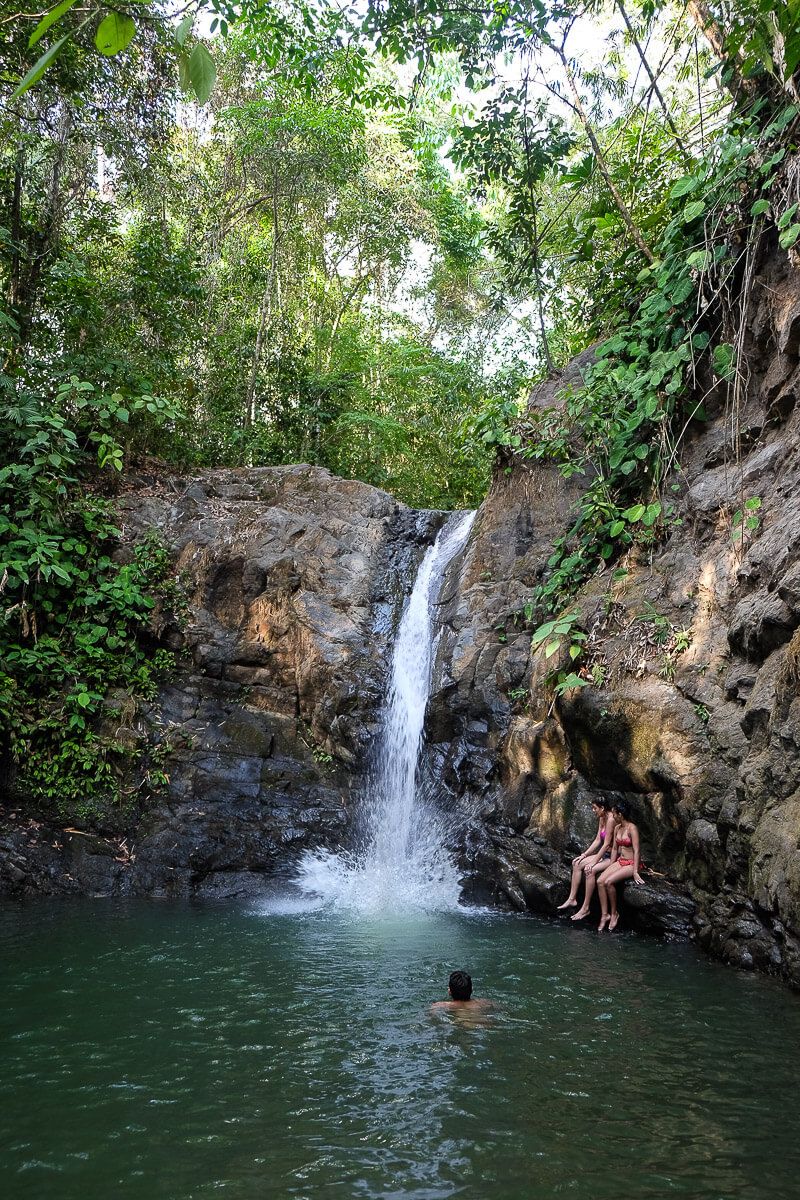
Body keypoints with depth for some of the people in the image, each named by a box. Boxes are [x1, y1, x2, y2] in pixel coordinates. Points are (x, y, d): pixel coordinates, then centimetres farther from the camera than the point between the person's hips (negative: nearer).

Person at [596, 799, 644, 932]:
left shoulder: (631, 828, -16)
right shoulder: (617, 828, 10)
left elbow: (636, 851, -19)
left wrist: (635, 872, -23)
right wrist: (610, 867, 11)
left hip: (631, 863, -8)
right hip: (620, 861, 8)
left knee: (609, 882, -27)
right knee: (600, 881, -15)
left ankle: (614, 913, -9)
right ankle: (604, 915, -10)